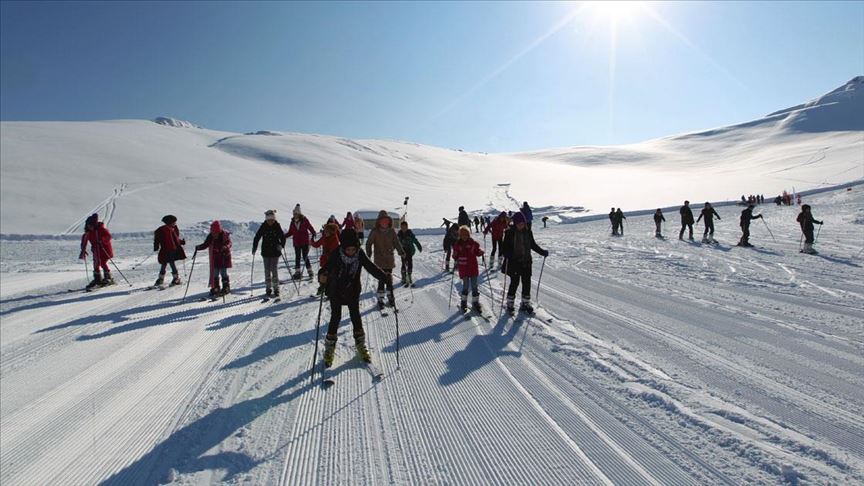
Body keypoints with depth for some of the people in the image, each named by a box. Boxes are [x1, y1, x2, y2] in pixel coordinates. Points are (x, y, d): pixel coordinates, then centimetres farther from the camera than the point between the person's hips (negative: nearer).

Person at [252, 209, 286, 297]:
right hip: (266, 252, 2)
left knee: (275, 270, -3)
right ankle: (269, 288, 13)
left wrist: (281, 245, -17)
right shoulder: (263, 227, -3)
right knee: (267, 270, 5)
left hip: (275, 252, -1)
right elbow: (257, 237, 0)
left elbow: (283, 237, 0)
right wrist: (254, 248, -7)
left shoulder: (277, 226, -5)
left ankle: (276, 288, 4)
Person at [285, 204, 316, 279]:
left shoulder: (304, 220, -7)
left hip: (305, 242, -4)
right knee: (297, 258, 7)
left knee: (305, 257, -1)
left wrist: (313, 233, -24)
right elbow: (290, 232, 11)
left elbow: (310, 227, -6)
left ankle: (310, 271, 12)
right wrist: (284, 236, -2)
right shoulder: (293, 222, 5)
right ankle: (297, 272, 13)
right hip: (296, 243, 4)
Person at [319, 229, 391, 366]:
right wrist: (322, 277, -54)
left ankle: (361, 346, 23)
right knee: (335, 318, 1)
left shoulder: (360, 254, -16)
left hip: (353, 292, 2)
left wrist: (385, 277, -24)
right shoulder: (335, 254, -23)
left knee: (356, 317, 6)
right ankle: (329, 349, 17)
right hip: (336, 292, -2)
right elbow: (327, 269, -31)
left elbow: (371, 267, -11)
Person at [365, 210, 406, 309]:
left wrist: (401, 252, -8)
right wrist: (369, 253, -15)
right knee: (381, 279, -7)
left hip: (389, 259, 3)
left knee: (389, 279, 10)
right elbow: (369, 243, -3)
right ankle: (380, 300, 5)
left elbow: (396, 242, 5)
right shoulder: (375, 231, -5)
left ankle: (390, 298, 23)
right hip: (379, 259, -3)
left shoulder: (391, 231, 3)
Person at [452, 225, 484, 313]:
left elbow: (477, 251, 7)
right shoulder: (457, 244, -1)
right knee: (466, 285, 1)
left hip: (473, 267, 1)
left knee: (474, 285, 5)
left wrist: (480, 252, -14)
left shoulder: (473, 243, 0)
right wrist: (456, 261, -12)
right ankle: (464, 302, 17)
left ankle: (475, 302, 15)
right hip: (463, 268, -1)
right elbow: (455, 255, 6)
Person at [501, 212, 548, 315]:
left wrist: (542, 252, 9)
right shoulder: (510, 233, -8)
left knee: (527, 282, 7)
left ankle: (525, 304, 23)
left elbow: (533, 244, 17)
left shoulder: (528, 232, 4)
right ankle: (509, 304, 13)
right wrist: (507, 254, -28)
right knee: (514, 283, -2)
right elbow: (505, 247, -8)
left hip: (526, 261, 4)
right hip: (514, 262, -4)